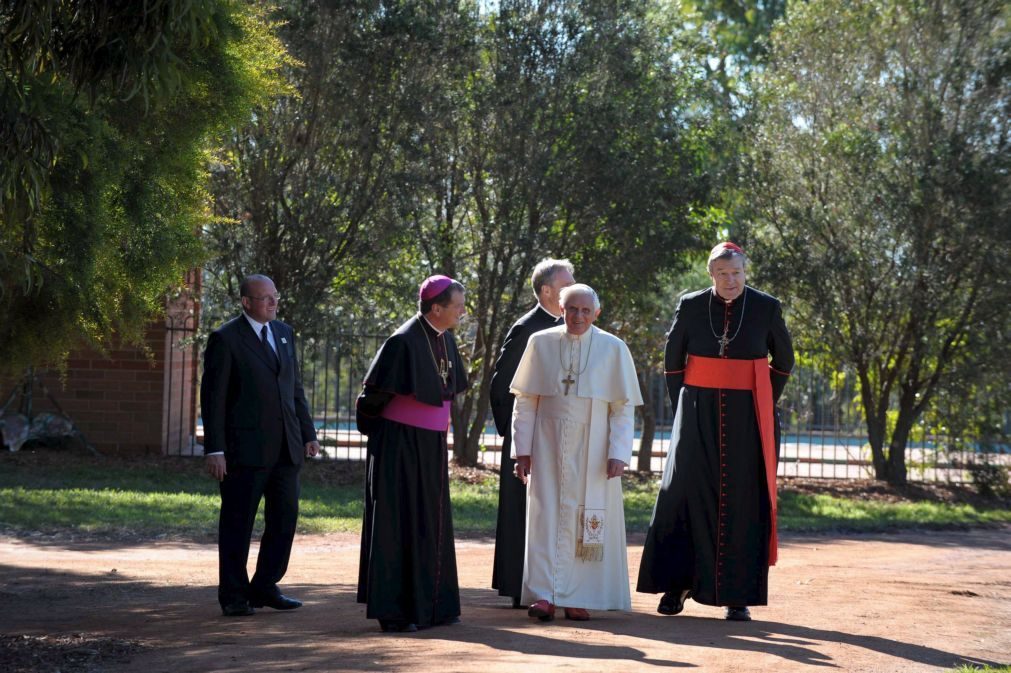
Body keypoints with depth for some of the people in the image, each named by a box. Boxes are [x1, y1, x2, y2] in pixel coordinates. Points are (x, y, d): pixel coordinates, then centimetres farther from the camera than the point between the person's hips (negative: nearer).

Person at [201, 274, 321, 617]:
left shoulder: (284, 333, 13)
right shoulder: (225, 339, -6)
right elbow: (212, 396, -8)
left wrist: (308, 433, 12)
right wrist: (214, 449, -13)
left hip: (285, 447, 6)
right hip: (244, 447, -6)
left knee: (285, 517, 7)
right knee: (237, 522, 2)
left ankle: (264, 587, 17)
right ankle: (234, 595, 10)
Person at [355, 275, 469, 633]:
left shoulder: (445, 340, 5)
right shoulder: (403, 342, -19)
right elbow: (374, 394, -11)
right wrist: (375, 431, 1)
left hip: (431, 446, 8)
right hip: (400, 445, -8)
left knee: (431, 524, 12)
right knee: (398, 524, -3)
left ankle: (431, 606, 19)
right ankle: (394, 611, 2)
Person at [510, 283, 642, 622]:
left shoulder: (613, 349, -1)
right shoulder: (541, 344, 2)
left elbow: (623, 407, -1)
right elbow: (525, 401, 5)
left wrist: (618, 453, -10)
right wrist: (522, 449, 1)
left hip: (592, 451, -1)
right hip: (548, 447, 1)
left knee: (587, 520, 1)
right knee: (547, 515, -3)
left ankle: (578, 597, 7)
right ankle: (544, 595, -2)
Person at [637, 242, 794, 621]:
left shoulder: (766, 308, -2)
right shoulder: (690, 306, 0)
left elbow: (784, 361, 11)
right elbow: (672, 360, 12)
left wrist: (764, 407, 10)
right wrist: (682, 408, 9)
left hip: (746, 419, -1)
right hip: (698, 416, 1)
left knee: (743, 502, -2)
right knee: (685, 493, -6)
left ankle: (738, 596, 3)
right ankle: (677, 583, 6)